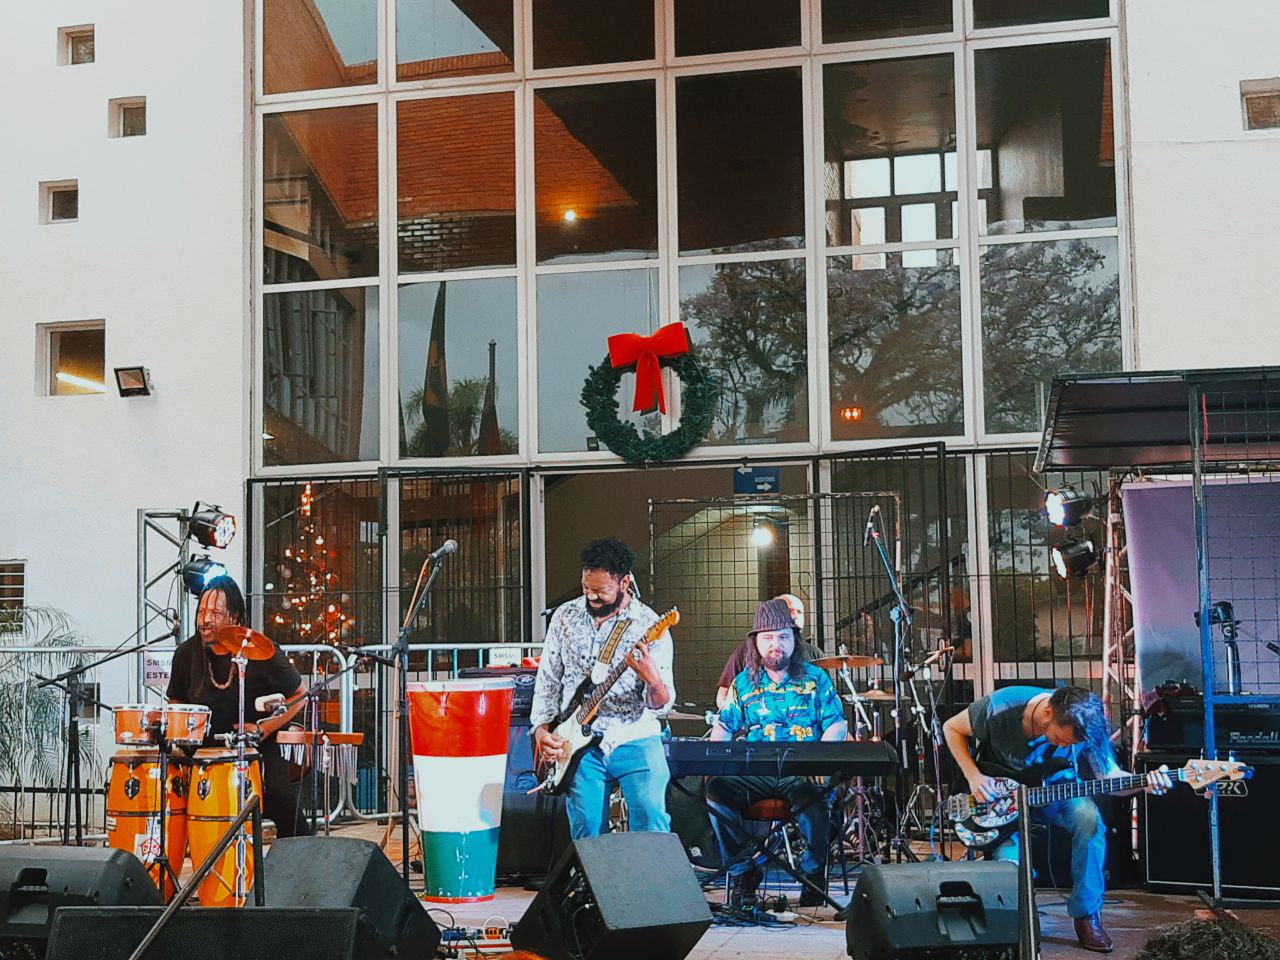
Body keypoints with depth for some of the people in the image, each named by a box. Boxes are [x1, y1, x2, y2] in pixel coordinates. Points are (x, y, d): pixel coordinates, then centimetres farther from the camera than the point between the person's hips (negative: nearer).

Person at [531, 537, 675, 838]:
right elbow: (547, 681, 14)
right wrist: (541, 729, 1)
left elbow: (662, 705, -9)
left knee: (652, 826, -16)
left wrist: (653, 680, -30)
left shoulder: (650, 626, -6)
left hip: (635, 741, -3)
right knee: (586, 834, 0)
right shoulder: (565, 616, 6)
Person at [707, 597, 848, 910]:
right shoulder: (743, 682, 15)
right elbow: (723, 728, 14)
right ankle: (743, 872, -12)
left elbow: (837, 725, 6)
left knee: (811, 795, -37)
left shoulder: (814, 678, 10)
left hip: (802, 773, -2)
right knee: (716, 788, -27)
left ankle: (814, 874, -14)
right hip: (754, 774, 3)